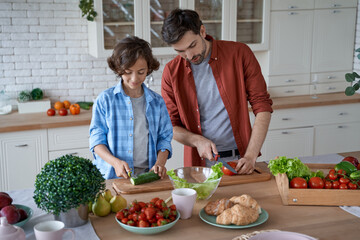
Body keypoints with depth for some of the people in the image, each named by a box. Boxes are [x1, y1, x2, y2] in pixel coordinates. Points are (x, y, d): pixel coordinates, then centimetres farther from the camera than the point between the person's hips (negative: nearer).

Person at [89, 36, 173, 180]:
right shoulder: (105, 100, 3)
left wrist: (160, 162, -8)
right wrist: (115, 162, -15)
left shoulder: (157, 102, 11)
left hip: (147, 175, 2)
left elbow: (164, 138, 11)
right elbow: (97, 139, 2)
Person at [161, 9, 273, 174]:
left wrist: (251, 156, -12)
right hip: (200, 163, 1)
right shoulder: (171, 72, 0)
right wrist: (198, 141, -12)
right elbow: (170, 125, 7)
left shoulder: (239, 53, -3)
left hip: (239, 159, -1)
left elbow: (262, 106, -3)